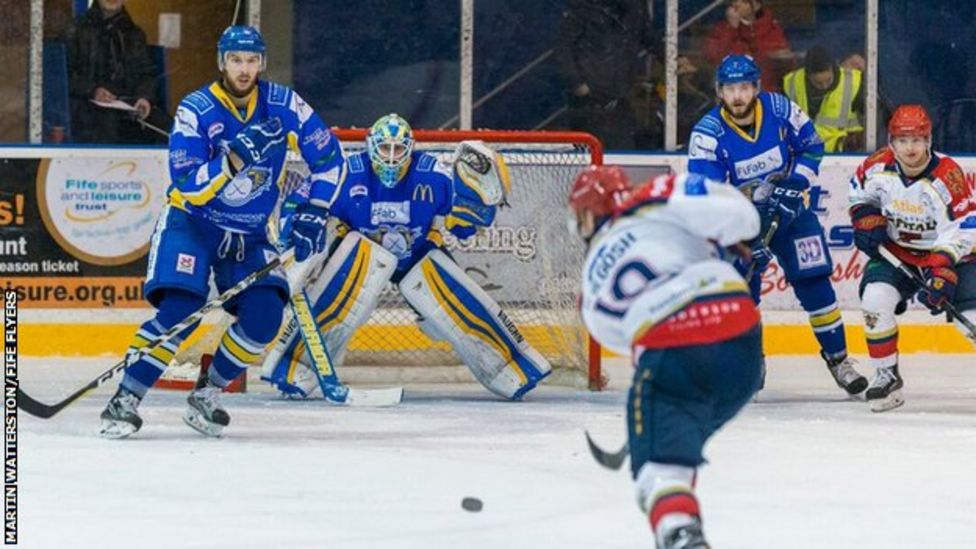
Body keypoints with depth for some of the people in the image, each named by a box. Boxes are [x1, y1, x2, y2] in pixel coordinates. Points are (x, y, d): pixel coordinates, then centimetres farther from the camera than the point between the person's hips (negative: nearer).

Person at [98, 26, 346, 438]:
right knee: (179, 310, -23)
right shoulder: (196, 110, -17)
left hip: (250, 234, 4)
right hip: (192, 223, -4)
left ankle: (207, 395, 2)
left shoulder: (282, 104, -8)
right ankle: (125, 400, -15)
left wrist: (312, 216, -9)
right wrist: (237, 156, -38)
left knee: (264, 315, -16)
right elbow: (188, 187, -26)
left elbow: (329, 157, 0)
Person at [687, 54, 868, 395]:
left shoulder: (780, 110, -15)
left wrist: (795, 183, -16)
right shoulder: (708, 134, -21)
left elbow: (811, 146, 1)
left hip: (789, 210, 2)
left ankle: (837, 358, 16)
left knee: (814, 285, 1)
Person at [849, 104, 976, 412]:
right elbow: (859, 189, 11)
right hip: (896, 251, 3)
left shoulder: (946, 176, -26)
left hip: (949, 253, -3)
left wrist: (943, 270, -35)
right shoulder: (878, 167, -13)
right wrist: (865, 217, -6)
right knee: (875, 298, -18)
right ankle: (887, 376, -4)